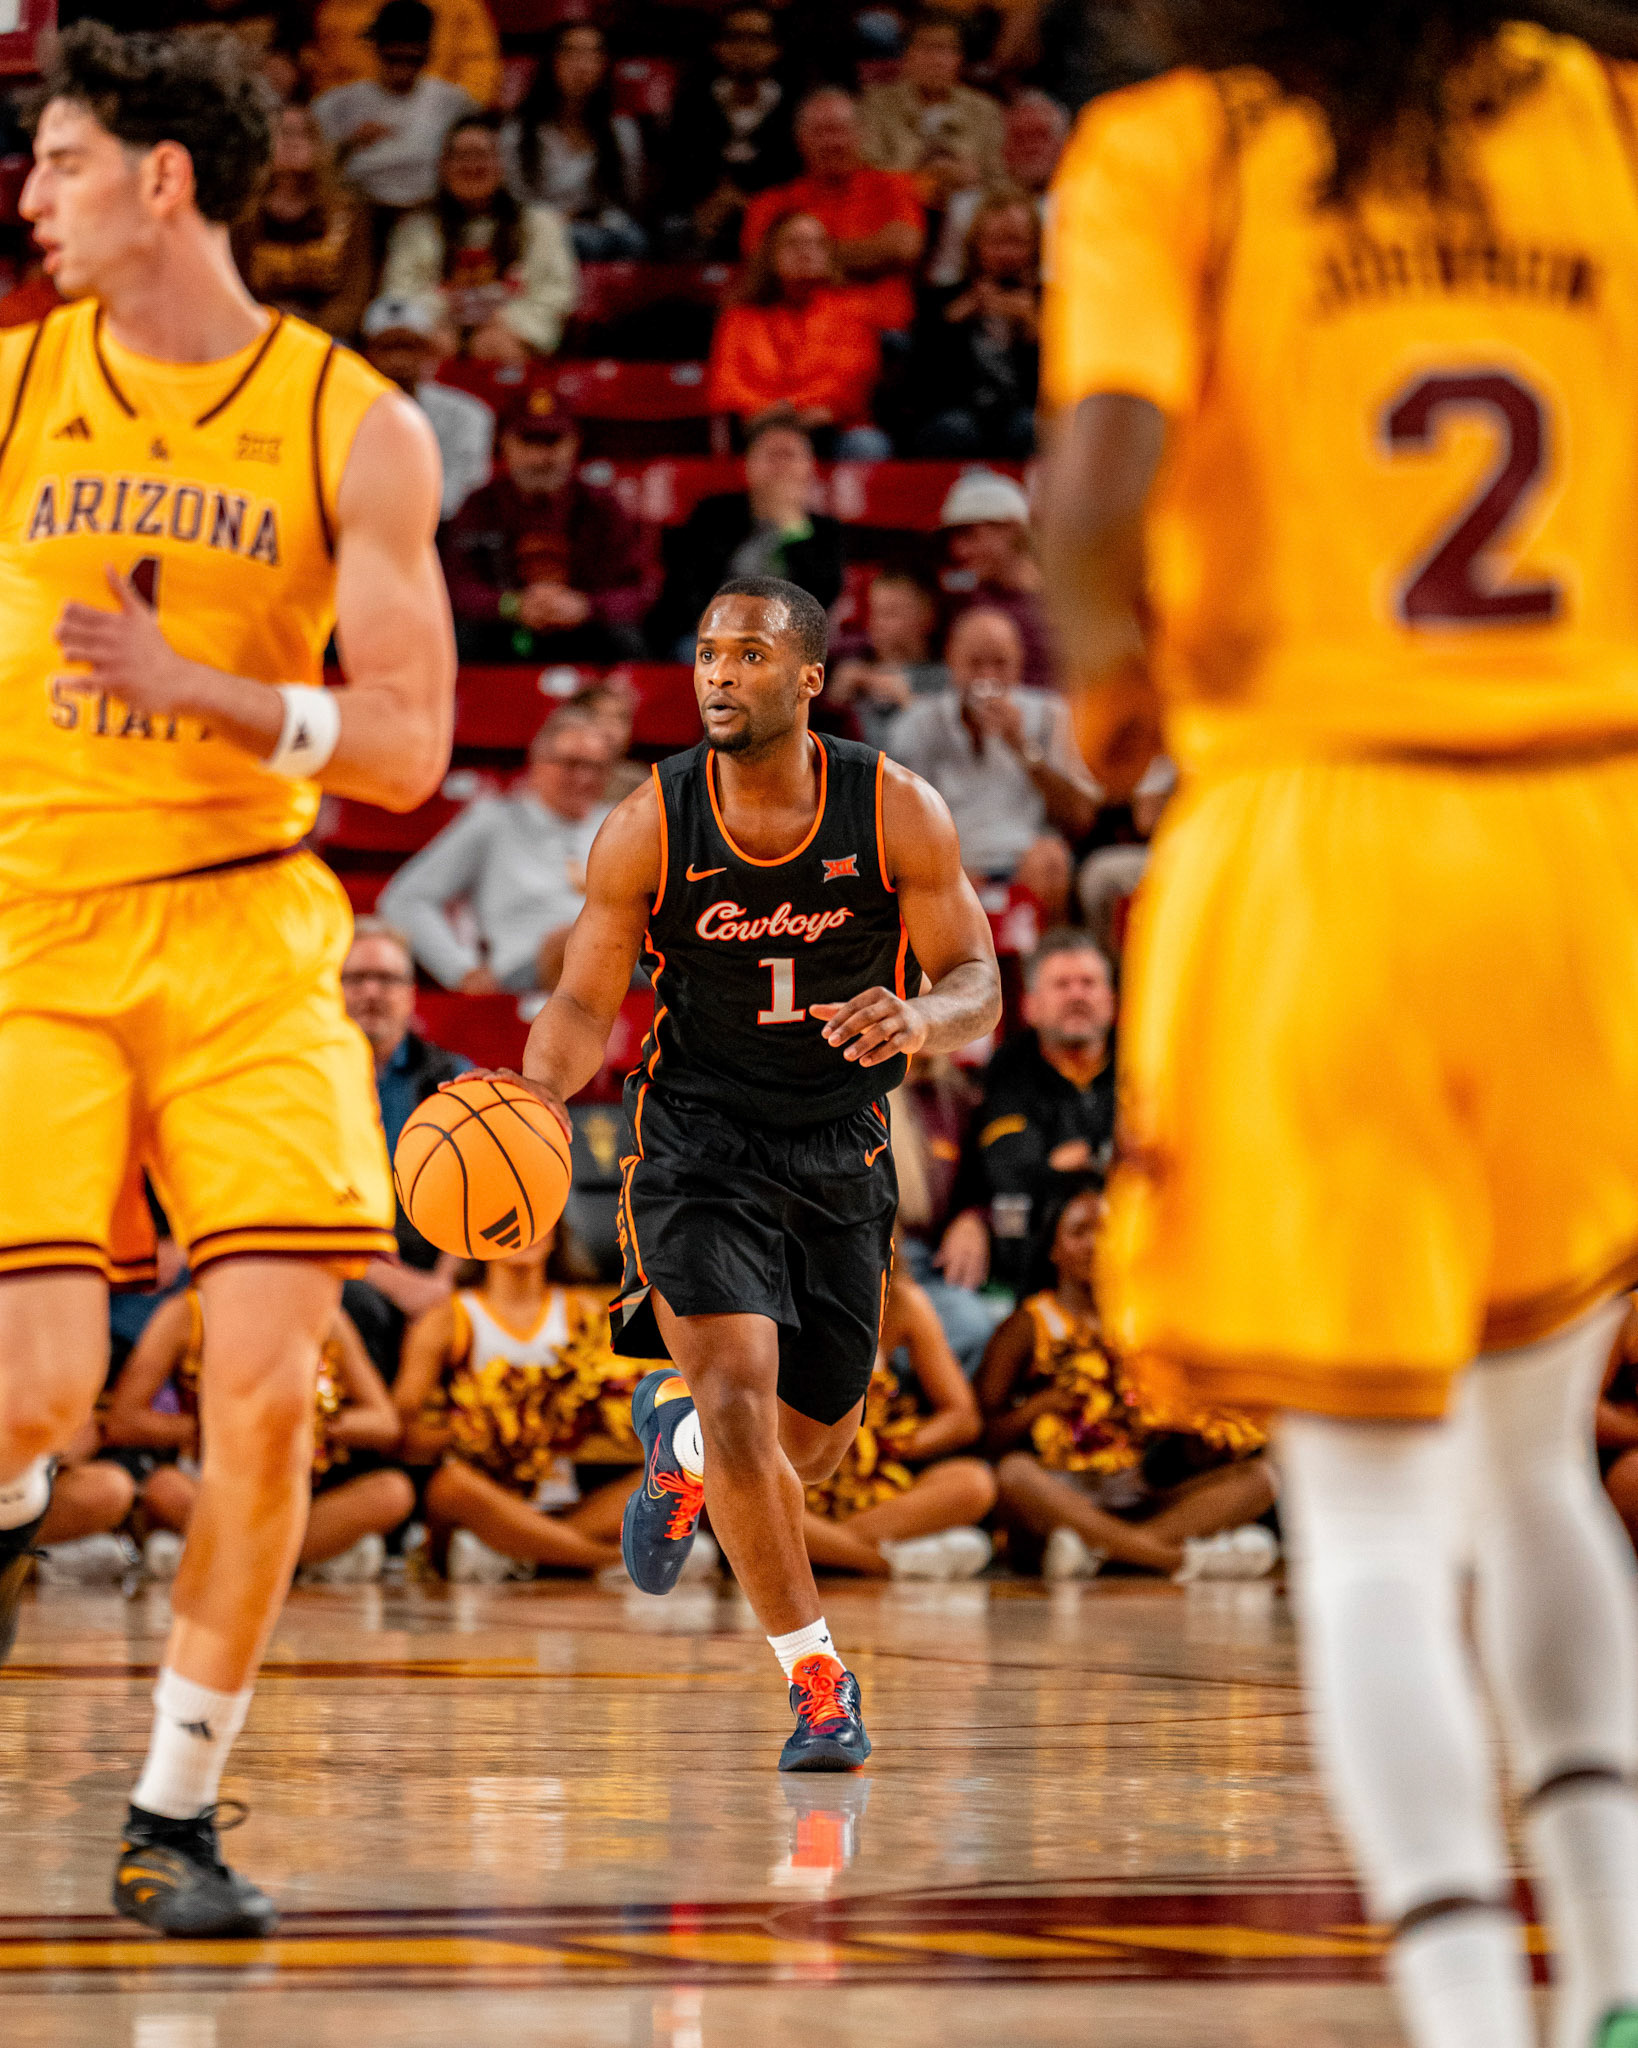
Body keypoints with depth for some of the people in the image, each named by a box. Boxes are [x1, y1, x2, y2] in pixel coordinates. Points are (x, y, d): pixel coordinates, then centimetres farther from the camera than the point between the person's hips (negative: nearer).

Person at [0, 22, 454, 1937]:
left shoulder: (355, 430, -2)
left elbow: (408, 750, -4)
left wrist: (199, 691, -18)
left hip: (246, 936, 0)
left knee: (267, 1389, -8)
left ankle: (172, 1820, 6)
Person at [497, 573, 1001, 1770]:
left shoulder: (898, 813, -11)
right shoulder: (650, 828, -11)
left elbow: (979, 991, -8)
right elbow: (586, 1006, -4)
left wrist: (918, 1018, -32)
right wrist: (540, 1093, -26)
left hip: (840, 1153, 2)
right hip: (698, 1144, -2)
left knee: (809, 1448, 11)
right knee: (742, 1399, -21)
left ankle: (676, 1431, 48)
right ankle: (819, 1681, -7)